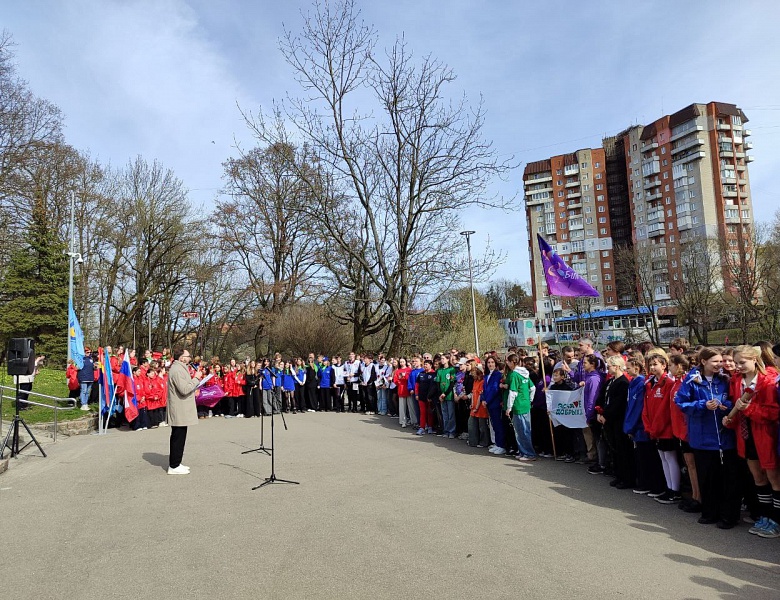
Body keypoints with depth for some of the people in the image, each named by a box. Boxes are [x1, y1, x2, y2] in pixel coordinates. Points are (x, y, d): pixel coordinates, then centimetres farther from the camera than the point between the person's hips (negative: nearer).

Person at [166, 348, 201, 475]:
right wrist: (195, 380, -15)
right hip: (180, 411, -11)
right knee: (178, 438, -4)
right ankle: (174, 466, 2)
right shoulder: (177, 370, -19)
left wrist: (193, 389, 14)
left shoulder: (179, 368, 15)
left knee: (178, 437, 16)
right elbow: (184, 389, -25)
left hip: (180, 410, 11)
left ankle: (175, 463, 24)